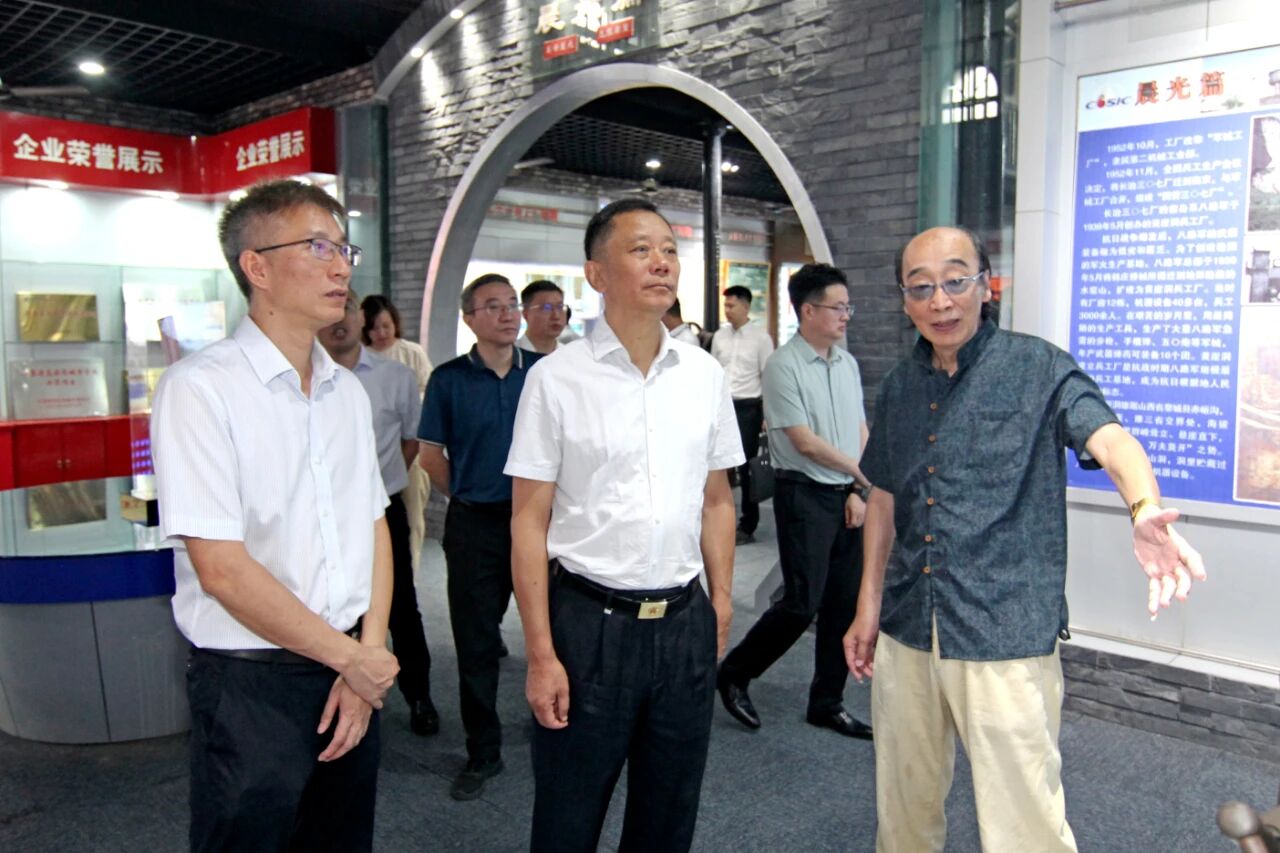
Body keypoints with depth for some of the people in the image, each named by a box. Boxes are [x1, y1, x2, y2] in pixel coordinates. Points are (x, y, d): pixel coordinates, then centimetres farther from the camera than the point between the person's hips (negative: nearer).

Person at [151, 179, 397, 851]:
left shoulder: (347, 390, 7)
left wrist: (368, 657, -3)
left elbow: (374, 529, 8)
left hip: (353, 676, 6)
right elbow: (222, 569, -18)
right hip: (251, 683, -6)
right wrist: (352, 657, -10)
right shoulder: (200, 387, -13)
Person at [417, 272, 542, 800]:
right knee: (475, 642, 7)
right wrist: (465, 497, 4)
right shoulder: (448, 379, -2)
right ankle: (482, 753, 23)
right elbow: (431, 453, 4)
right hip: (474, 524, -1)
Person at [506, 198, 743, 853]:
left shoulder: (704, 374, 5)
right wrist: (541, 654, -10)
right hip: (590, 621, -3)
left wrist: (720, 603, 7)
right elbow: (529, 518, -8)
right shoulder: (556, 378, -8)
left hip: (686, 623, 4)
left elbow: (717, 499, 11)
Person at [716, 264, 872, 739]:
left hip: (847, 496, 7)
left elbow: (861, 431, 12)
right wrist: (861, 471, -6)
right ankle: (734, 674, 13)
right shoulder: (783, 366, -12)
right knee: (802, 602, -7)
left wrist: (857, 492, 1)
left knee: (843, 604, 10)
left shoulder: (847, 363, 11)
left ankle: (827, 703, 23)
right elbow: (804, 442, -14)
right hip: (804, 495, -7)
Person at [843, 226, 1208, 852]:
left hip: (1005, 635, -4)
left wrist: (1146, 509, -43)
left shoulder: (1039, 369, -5)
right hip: (906, 632, 5)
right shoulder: (899, 388, 9)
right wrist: (868, 605, 14)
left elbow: (1109, 438, -21)